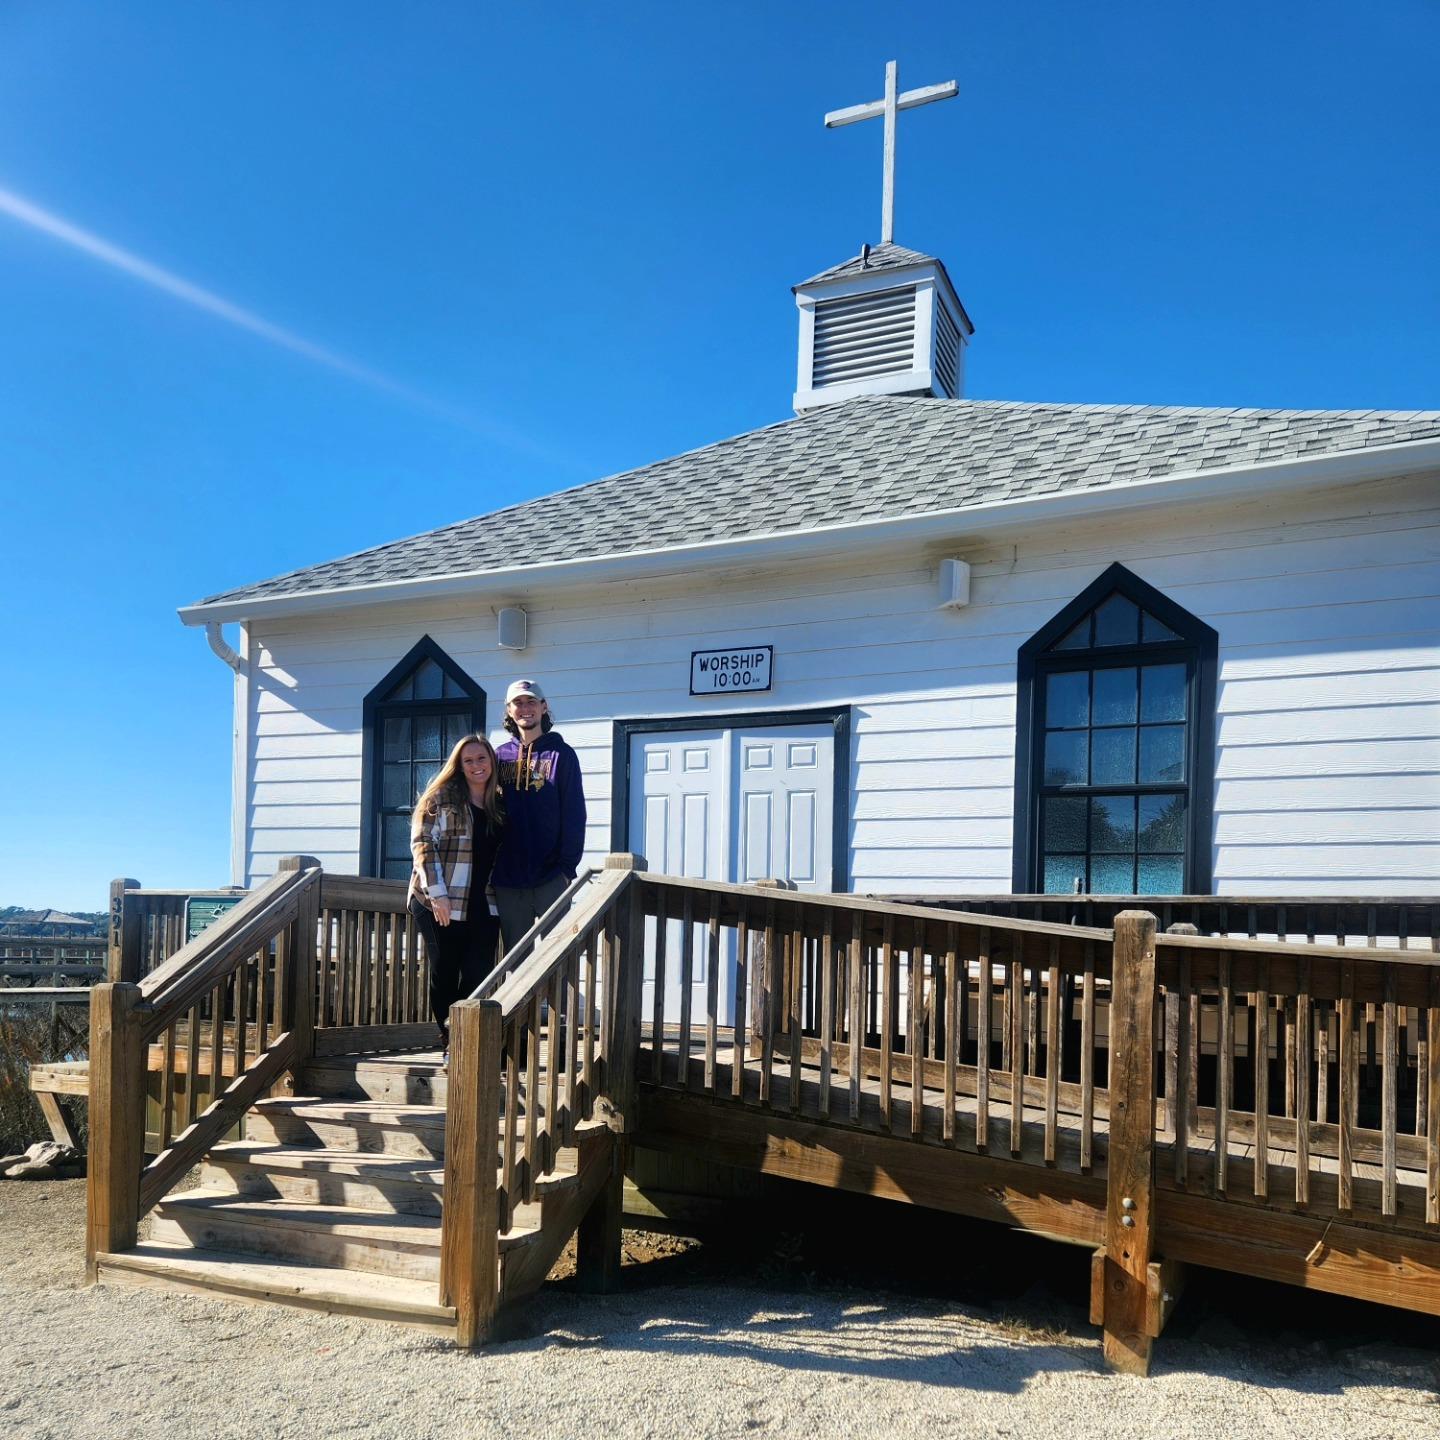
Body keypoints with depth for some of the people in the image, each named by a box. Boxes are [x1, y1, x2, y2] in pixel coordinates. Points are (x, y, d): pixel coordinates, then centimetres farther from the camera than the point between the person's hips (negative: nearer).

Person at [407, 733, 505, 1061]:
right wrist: (437, 893, -15)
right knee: (444, 974, 4)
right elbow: (423, 844, -8)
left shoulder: (499, 805, 13)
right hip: (440, 905, -3)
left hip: (483, 907, 4)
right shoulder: (443, 797, -2)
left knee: (479, 976, -4)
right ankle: (451, 1043, 17)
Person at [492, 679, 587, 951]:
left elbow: (574, 815, -4)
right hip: (508, 878, 3)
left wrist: (567, 865, -11)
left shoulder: (561, 754, 1)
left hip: (550, 878, -3)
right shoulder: (501, 756, 10)